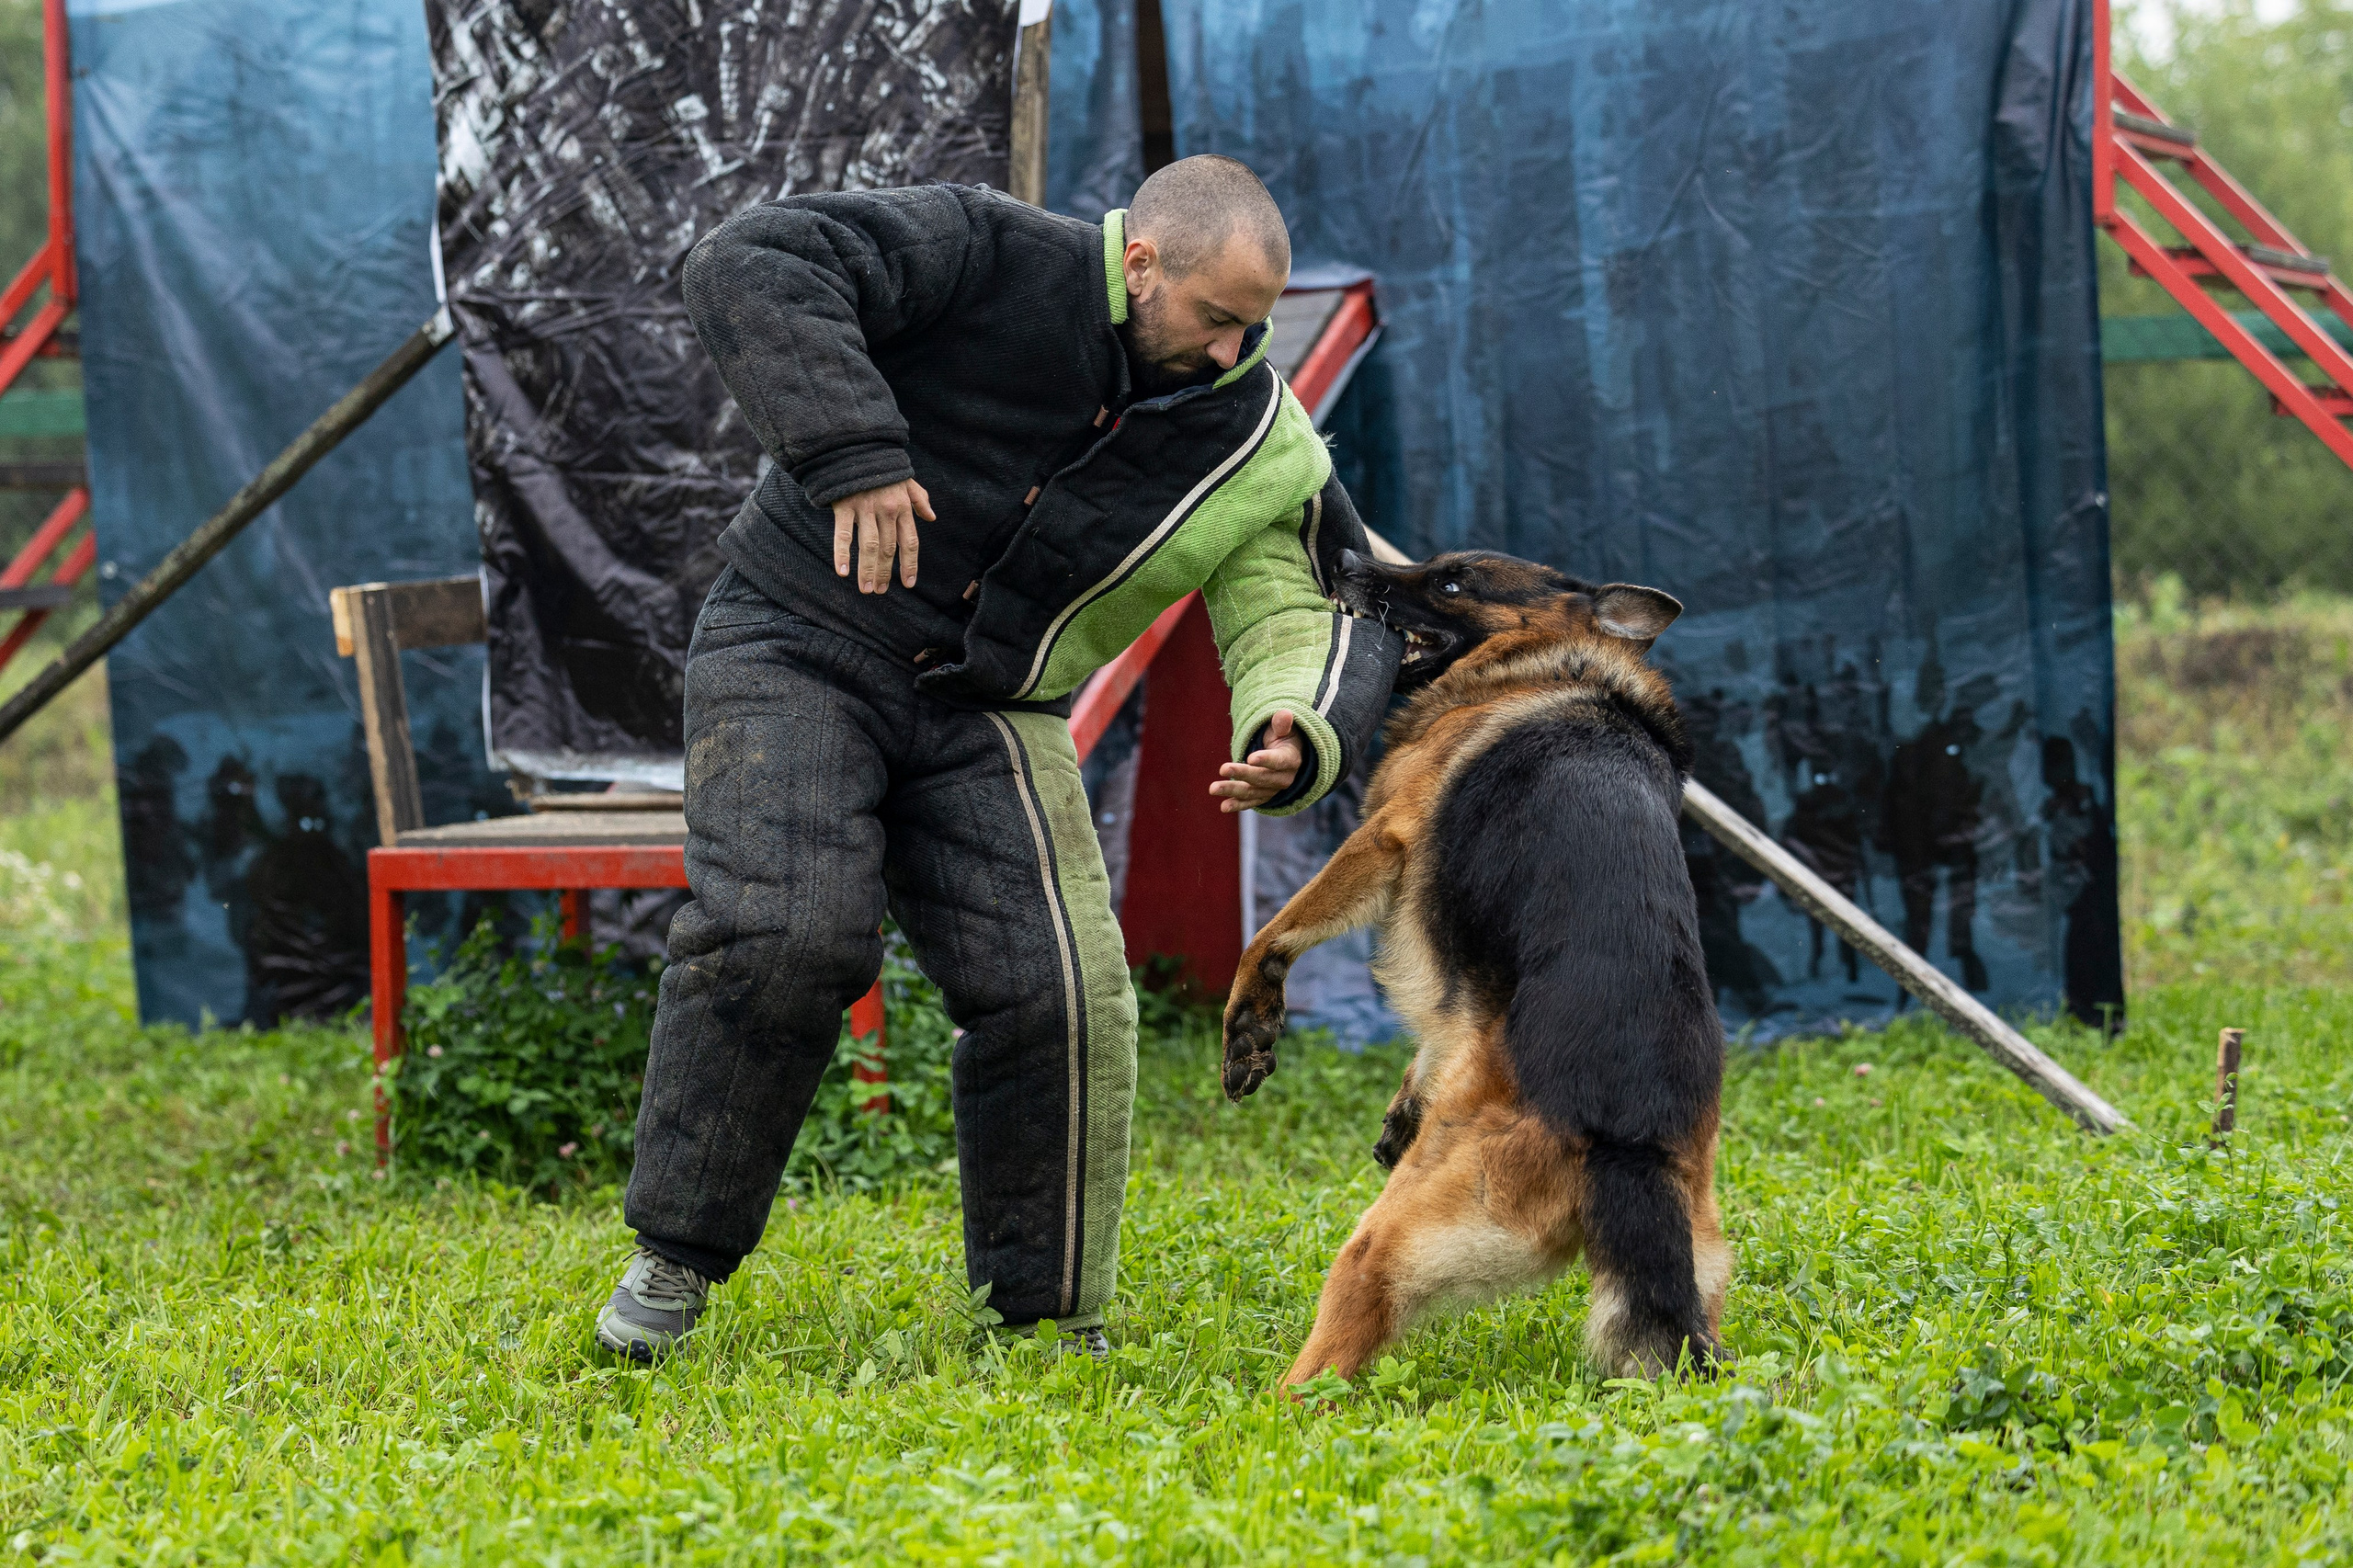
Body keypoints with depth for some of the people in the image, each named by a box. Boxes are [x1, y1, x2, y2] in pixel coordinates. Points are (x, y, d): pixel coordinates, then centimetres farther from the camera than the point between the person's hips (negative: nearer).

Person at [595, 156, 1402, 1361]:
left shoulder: (1255, 447, -3)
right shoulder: (991, 261, -16)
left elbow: (1292, 617, -3)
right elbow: (750, 269, -23)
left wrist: (1290, 738, -27)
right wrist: (852, 452, -33)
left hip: (991, 711, 4)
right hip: (797, 646, -4)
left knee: (1060, 991, -9)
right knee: (785, 934, -23)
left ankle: (1051, 1320, 9)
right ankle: (675, 1255, -5)